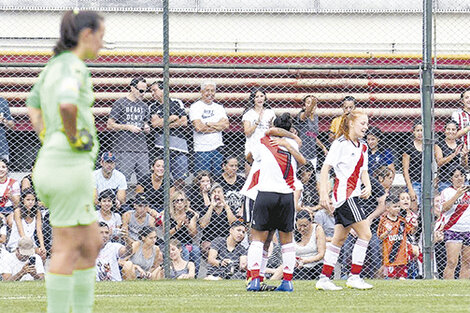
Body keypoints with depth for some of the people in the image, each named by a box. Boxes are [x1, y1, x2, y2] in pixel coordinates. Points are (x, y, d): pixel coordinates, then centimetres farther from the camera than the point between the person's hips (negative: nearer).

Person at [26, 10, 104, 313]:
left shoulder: (54, 66, 15)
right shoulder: (74, 66, -14)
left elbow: (33, 103, 32)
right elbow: (67, 103, -34)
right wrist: (72, 137, -18)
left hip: (51, 161, 9)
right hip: (70, 163, -9)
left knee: (91, 243, 15)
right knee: (67, 247, -5)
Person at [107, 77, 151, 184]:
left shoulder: (144, 106, 18)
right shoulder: (120, 103, 0)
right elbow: (110, 125, -1)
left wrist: (146, 128, 3)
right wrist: (128, 127, -11)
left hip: (142, 150, 6)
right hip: (124, 149, -6)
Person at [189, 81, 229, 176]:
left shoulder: (219, 107, 15)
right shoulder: (195, 107, 0)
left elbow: (226, 125, 0)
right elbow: (198, 127, -13)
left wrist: (208, 124, -9)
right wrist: (218, 126, -4)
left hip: (217, 148, 5)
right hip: (202, 149, -5)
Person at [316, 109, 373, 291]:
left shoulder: (362, 147, 15)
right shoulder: (340, 144, -10)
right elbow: (325, 168, -12)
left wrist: (368, 186, 1)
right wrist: (323, 194, -19)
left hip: (353, 195, 9)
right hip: (344, 193, -9)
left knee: (339, 238, 9)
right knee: (365, 233, -12)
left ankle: (324, 279, 12)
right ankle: (354, 277, -8)